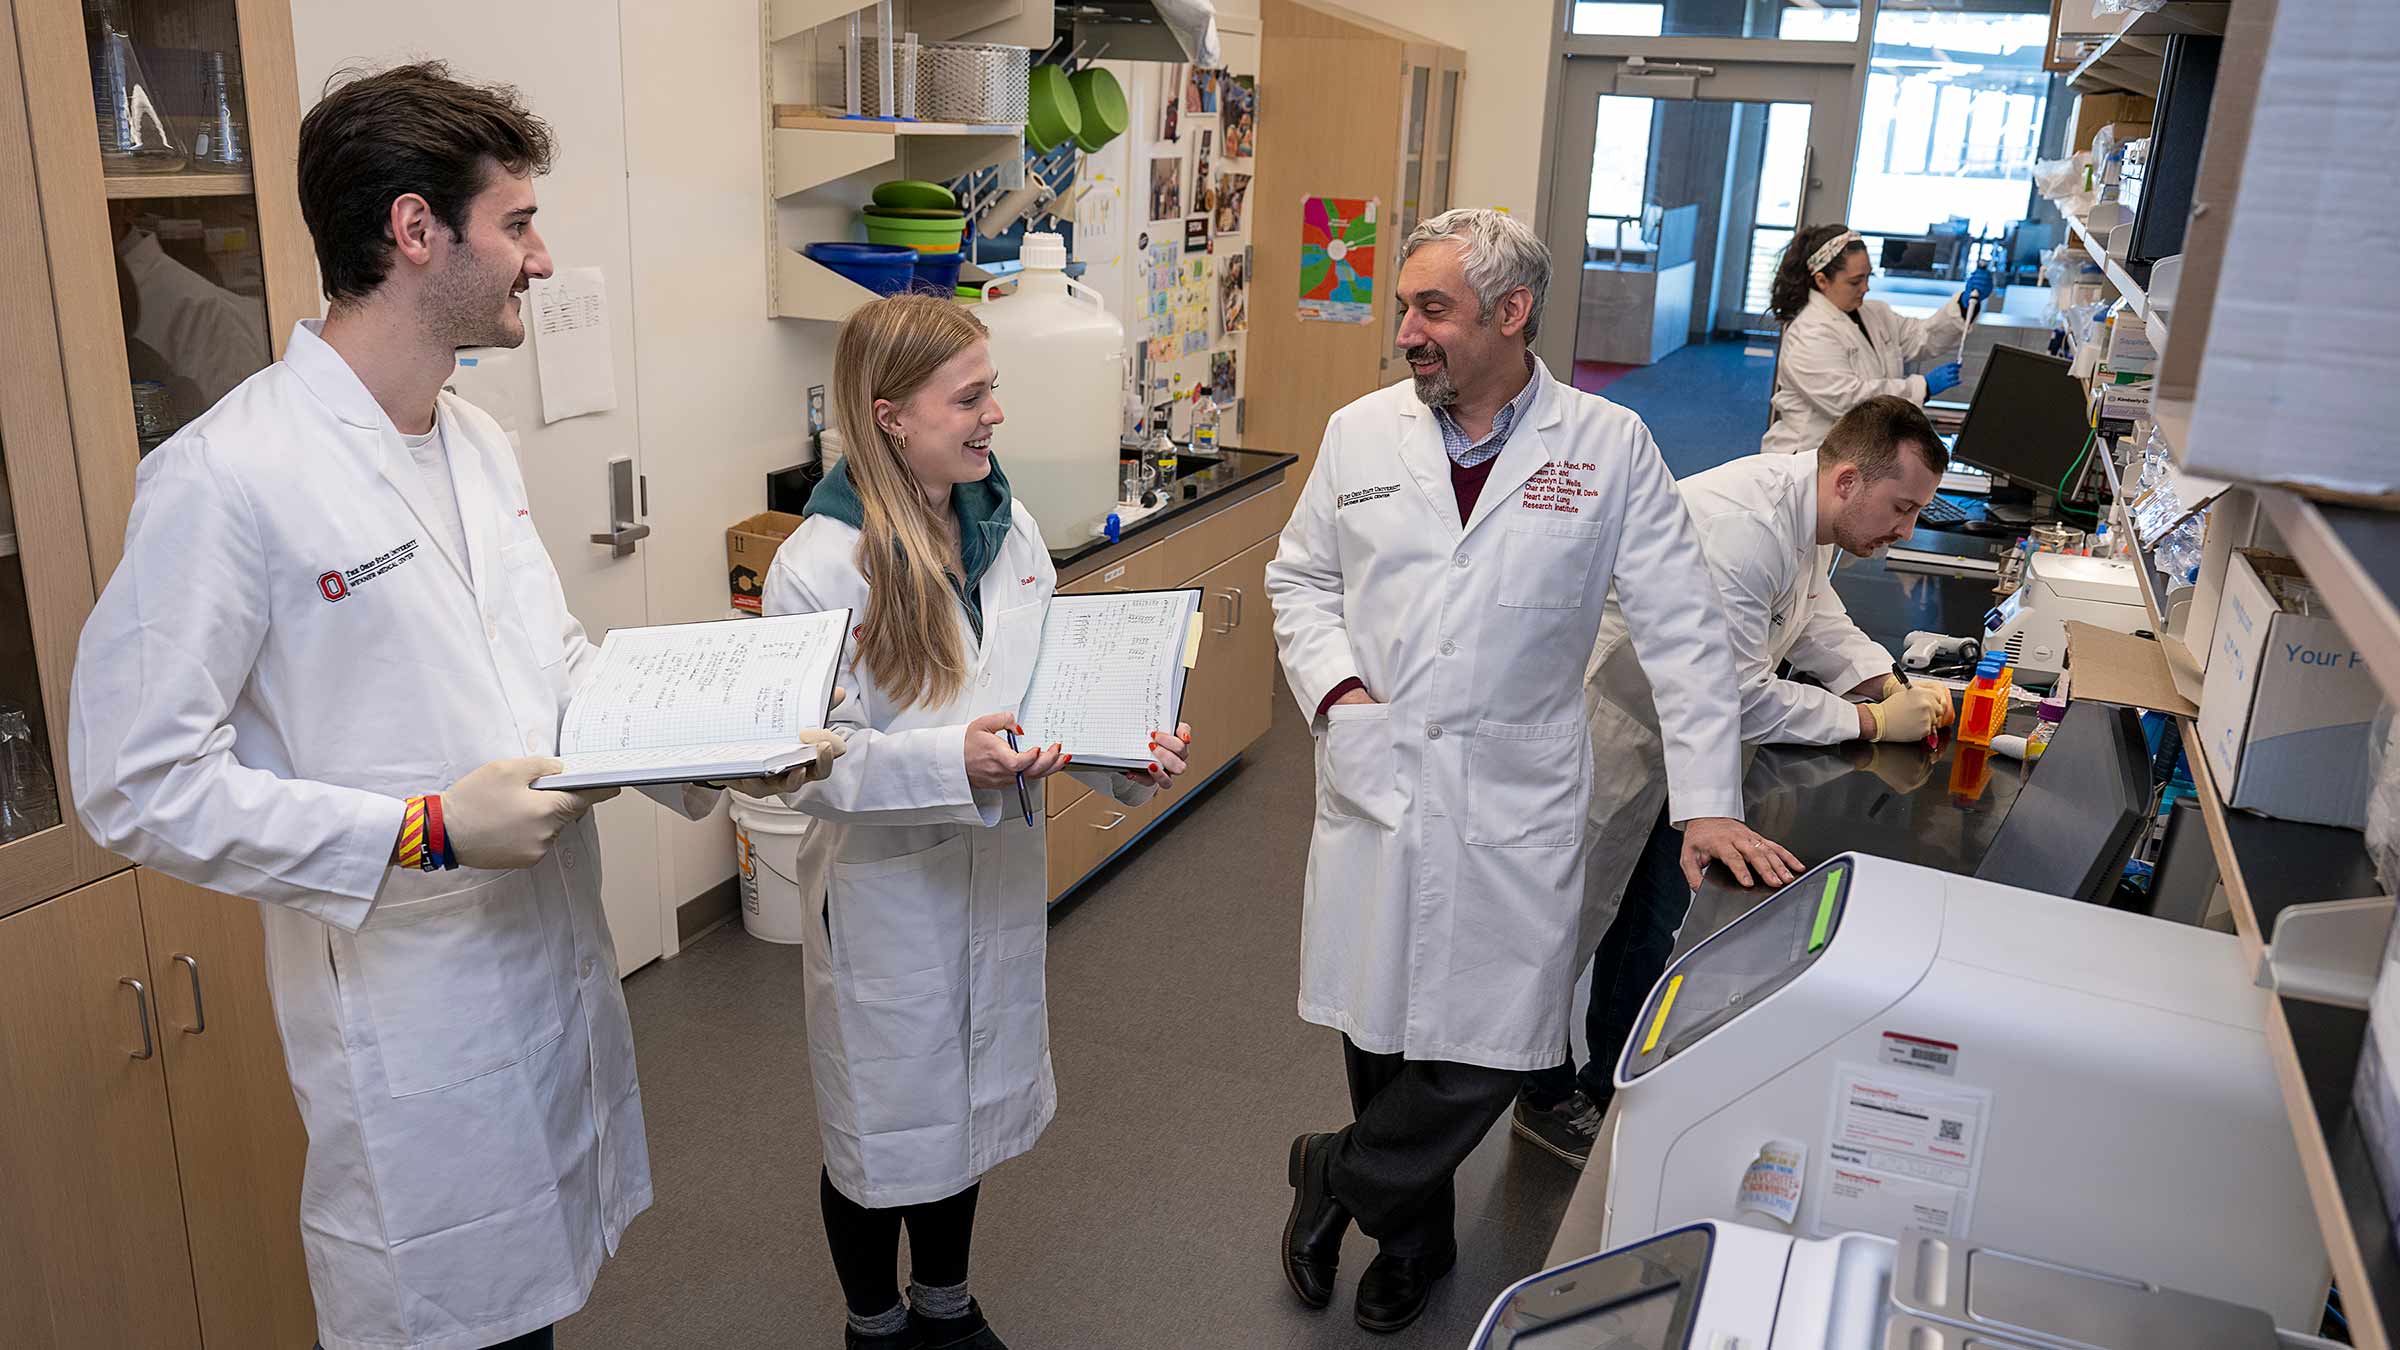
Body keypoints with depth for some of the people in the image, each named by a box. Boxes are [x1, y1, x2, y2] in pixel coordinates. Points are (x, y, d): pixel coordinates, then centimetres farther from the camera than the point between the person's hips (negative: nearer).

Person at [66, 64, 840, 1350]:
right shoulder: (226, 479, -20)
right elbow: (136, 782, -19)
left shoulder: (480, 441, 7)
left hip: (555, 952, 7)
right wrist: (425, 836, -23)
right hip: (411, 1005, -7)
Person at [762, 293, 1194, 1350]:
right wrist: (952, 761, -33)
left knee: (973, 1100, 23)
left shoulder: (1009, 526, -1)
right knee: (884, 1124, 14)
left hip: (1001, 870, 6)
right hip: (885, 887, -6)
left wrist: (1129, 755, -12)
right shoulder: (818, 564, -20)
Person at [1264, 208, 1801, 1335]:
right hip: (1375, 780, 2)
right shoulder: (1360, 432, 3)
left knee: (1488, 1051, 1)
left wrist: (1707, 803, -9)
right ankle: (1413, 1234, 37)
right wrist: (1334, 686, -6)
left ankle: (1338, 1176, 28)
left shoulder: (1610, 447, -4)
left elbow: (1681, 628, -4)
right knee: (1378, 1029, 12)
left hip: (1518, 801, -2)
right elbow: (1299, 579, 13)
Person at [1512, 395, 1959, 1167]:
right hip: (1600, 727, -10)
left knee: (1654, 920, 18)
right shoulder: (1740, 530, -34)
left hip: (1669, 732, 10)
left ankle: (1612, 1083, 38)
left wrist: (1891, 684, -4)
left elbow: (1816, 617, 12)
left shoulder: (1813, 510, -2)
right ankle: (1548, 1098, 27)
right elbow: (1745, 700, -31)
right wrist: (1872, 722, -22)